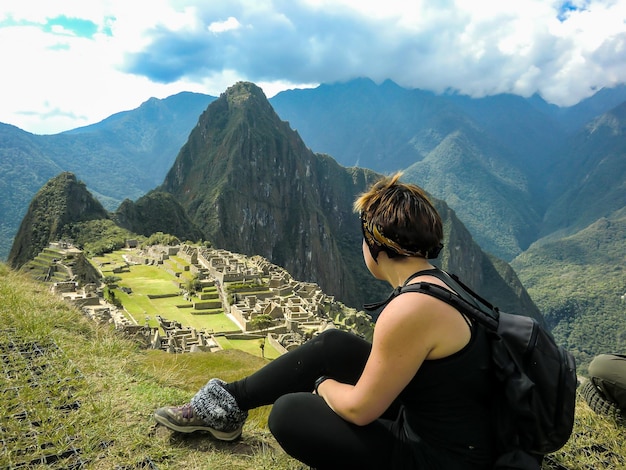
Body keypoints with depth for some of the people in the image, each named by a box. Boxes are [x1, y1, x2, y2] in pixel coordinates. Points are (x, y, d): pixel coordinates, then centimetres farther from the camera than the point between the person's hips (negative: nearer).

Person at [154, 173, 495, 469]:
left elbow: (360, 408, -22)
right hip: (426, 420, 8)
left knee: (288, 413, -11)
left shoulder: (410, 310, -32)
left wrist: (324, 384, -1)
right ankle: (228, 402, 15)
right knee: (332, 345, 5)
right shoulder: (439, 284, 0)